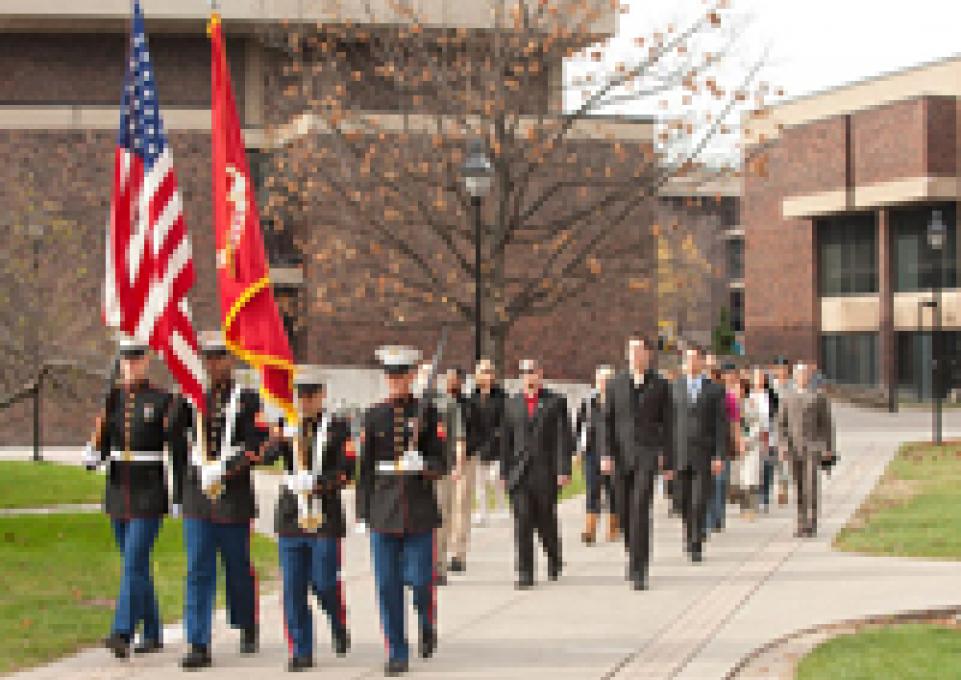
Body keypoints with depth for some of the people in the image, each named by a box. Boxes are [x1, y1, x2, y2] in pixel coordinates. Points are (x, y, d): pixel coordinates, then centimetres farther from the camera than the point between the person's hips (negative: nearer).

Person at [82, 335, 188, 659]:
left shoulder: (163, 401, -6)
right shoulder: (112, 399, 8)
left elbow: (177, 448, -2)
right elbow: (102, 443, 6)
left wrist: (181, 494, -2)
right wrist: (92, 457, -18)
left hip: (150, 497, -6)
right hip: (118, 494, 6)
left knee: (134, 564, -15)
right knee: (136, 566, 13)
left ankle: (122, 634, -20)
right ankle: (152, 634, 23)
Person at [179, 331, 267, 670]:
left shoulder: (248, 399, -1)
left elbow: (257, 447, -7)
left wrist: (225, 470, -16)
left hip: (234, 496, -2)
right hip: (197, 496, 2)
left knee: (238, 567, 10)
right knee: (198, 571, -3)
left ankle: (248, 628, 32)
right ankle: (199, 645, -3)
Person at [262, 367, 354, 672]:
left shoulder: (338, 427, 1)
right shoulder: (286, 426, 9)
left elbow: (346, 471, -5)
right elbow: (266, 458, -6)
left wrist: (318, 482, -20)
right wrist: (280, 439, -26)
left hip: (326, 515, -3)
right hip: (290, 516, 3)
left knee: (324, 582, -1)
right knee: (293, 586, 1)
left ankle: (339, 627, 28)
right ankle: (301, 651, 9)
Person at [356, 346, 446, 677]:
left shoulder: (427, 412, 2)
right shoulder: (374, 416, 8)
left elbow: (440, 464, 2)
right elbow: (366, 467, 9)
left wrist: (423, 467, -20)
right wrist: (364, 512, 5)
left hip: (420, 510, -2)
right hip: (384, 510, 2)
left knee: (419, 580, -4)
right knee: (387, 584, 1)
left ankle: (427, 625, 27)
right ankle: (397, 653, 10)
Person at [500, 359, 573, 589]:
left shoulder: (555, 402, 4)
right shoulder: (512, 404, 12)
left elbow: (563, 438, -2)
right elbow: (506, 441, 13)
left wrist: (563, 470, -10)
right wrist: (504, 473, 8)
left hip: (546, 473, -2)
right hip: (519, 473, 2)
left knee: (546, 522, 6)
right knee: (522, 522, -7)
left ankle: (554, 559, 34)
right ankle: (525, 573, -6)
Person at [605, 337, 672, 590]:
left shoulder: (660, 385, 3)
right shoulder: (616, 384, 7)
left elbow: (667, 424, 5)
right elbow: (607, 421, 5)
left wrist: (667, 459, 2)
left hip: (648, 455, -3)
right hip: (621, 455, 3)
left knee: (640, 509, -16)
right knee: (625, 511, 10)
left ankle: (638, 570, -16)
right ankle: (635, 554, 35)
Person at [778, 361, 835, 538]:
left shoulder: (819, 396, 1)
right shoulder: (788, 397, 10)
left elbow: (827, 423, 1)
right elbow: (782, 423, 9)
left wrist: (828, 449, -3)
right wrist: (783, 445, -3)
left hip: (813, 448, -4)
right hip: (794, 448, 4)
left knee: (811, 485, -13)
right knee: (799, 487, 7)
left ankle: (811, 526, -12)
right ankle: (802, 525, 15)